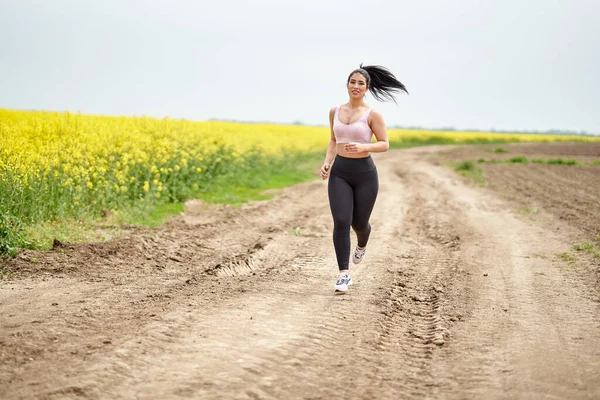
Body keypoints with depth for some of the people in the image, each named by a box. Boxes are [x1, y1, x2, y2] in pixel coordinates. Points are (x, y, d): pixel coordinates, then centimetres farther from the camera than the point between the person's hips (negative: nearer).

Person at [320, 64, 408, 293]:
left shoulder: (373, 114, -7)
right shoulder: (335, 112, 5)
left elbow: (384, 145, -6)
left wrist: (363, 147, -24)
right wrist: (327, 162, 1)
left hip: (364, 173, -2)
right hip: (339, 173, 2)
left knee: (358, 223, 10)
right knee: (341, 222, -13)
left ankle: (362, 245, 50)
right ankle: (344, 275, -8)